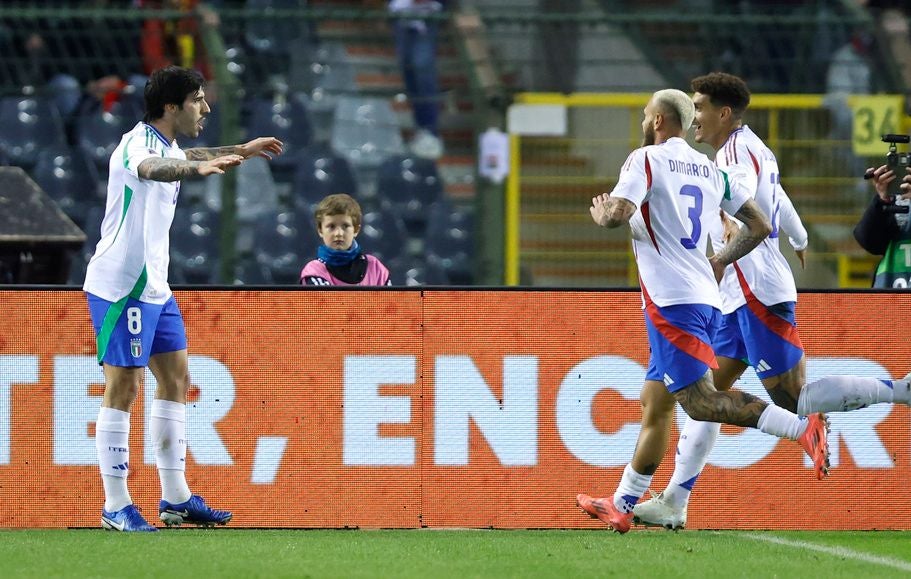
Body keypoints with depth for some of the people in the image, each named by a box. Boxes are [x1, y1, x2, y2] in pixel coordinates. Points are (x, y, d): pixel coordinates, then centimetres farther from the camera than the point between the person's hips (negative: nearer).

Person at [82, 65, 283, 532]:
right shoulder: (137, 144, -18)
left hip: (154, 287, 10)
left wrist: (241, 151, 52)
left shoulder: (167, 146, 12)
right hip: (120, 287, -10)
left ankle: (175, 498, 19)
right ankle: (116, 506, -2)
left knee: (175, 379, 12)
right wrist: (197, 167, -64)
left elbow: (183, 158, 39)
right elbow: (152, 169, -44)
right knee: (123, 387, -7)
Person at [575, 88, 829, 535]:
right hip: (706, 297, 9)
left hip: (671, 301, -9)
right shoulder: (711, 169, 17)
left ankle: (801, 427, -31)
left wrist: (599, 213, 4)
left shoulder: (646, 159, -4)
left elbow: (618, 214, -19)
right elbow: (759, 226, 16)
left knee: (697, 400, -15)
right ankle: (621, 507, 18)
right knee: (655, 404, 13)